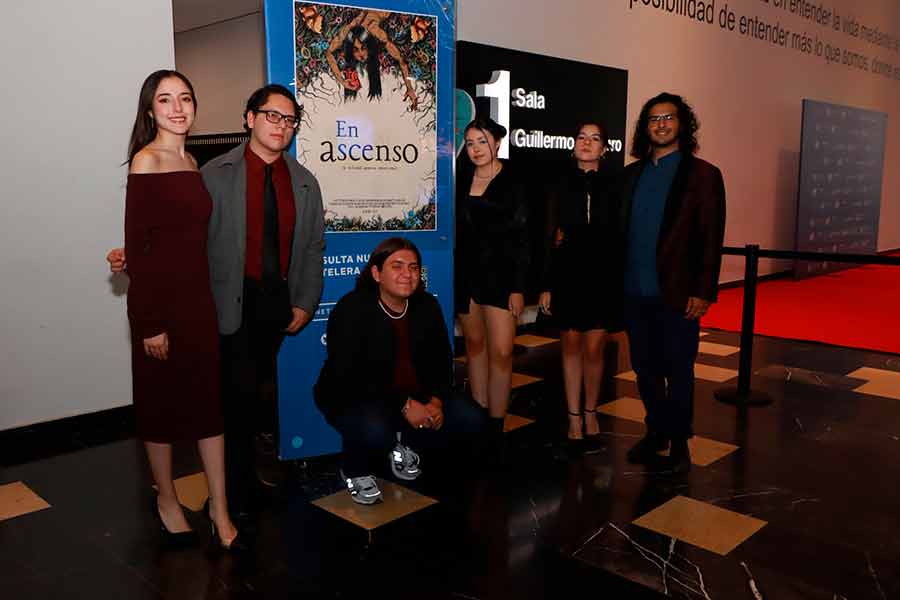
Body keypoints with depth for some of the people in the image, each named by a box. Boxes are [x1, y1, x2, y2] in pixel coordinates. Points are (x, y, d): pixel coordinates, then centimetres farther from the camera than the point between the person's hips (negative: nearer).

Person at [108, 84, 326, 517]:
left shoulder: (305, 183, 10)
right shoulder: (215, 175, -2)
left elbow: (313, 249, 12)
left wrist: (305, 304, 6)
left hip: (280, 302, 4)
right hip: (232, 302, -4)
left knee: (263, 390, 12)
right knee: (241, 393, -6)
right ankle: (239, 494, 11)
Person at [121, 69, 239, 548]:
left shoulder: (191, 162, 10)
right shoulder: (146, 162, -11)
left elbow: (194, 234, 11)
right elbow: (136, 246, -14)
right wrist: (149, 323, -16)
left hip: (199, 297, 6)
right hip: (160, 302, -6)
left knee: (211, 400, 8)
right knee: (161, 404, 10)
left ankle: (219, 507, 19)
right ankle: (166, 499, 30)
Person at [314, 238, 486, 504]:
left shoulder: (427, 306, -1)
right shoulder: (352, 309, -18)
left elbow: (441, 361, 6)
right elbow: (346, 376, -24)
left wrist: (436, 401, -14)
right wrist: (403, 405, -28)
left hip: (415, 397, 6)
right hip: (353, 398, -6)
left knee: (471, 419, -9)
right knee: (375, 432, -38)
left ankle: (404, 444, 17)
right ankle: (356, 471, 1)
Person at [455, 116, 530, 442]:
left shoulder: (513, 183, -3)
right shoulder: (462, 179, 8)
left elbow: (522, 239, -4)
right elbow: (455, 228, 11)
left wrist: (518, 288, -9)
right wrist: (453, 277, 6)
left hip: (500, 275, -4)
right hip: (465, 273, 4)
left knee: (501, 352, -9)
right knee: (475, 344, 11)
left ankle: (496, 426, -1)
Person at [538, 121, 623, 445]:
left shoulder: (615, 185, 1)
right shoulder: (561, 185, 5)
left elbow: (621, 235, 1)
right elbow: (550, 237, 3)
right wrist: (546, 285, 1)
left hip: (603, 277, -1)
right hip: (567, 276, 1)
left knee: (594, 348, 3)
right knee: (571, 345, 7)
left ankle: (590, 412, 22)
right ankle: (574, 416, 17)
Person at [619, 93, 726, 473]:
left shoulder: (702, 174, -3)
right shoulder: (631, 174, 10)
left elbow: (711, 239, -7)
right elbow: (621, 230, 9)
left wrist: (703, 292, -13)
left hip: (677, 294, -4)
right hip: (635, 293, 4)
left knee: (678, 371, 8)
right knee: (645, 369, 14)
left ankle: (679, 441, 23)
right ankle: (656, 432, 31)